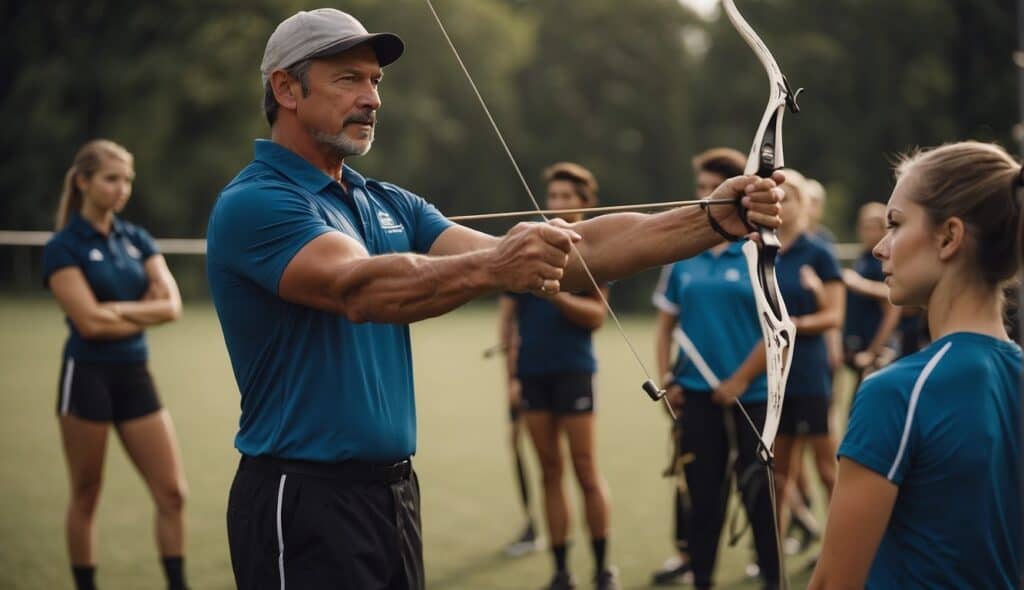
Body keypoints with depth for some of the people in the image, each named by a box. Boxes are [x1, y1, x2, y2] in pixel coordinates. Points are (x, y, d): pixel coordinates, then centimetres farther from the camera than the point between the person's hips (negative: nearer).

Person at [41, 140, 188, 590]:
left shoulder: (138, 240, 10)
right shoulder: (63, 248, -7)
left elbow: (171, 305, -2)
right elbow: (89, 322, -17)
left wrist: (118, 309, -14)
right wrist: (146, 313, -5)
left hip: (135, 377, 5)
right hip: (87, 377, -5)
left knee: (172, 493, -1)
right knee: (85, 498, 6)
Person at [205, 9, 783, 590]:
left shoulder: (389, 206, 10)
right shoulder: (253, 204, -11)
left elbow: (558, 259, 0)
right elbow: (359, 289, -31)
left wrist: (713, 221, -10)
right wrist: (490, 268, -47)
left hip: (396, 492, 7)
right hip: (305, 499, -7)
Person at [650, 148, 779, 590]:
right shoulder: (682, 255, 7)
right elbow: (666, 324, 12)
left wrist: (738, 382, -11)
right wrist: (667, 379, 1)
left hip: (750, 396, -3)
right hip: (696, 395, 4)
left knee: (758, 494, 3)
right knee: (702, 495, 10)